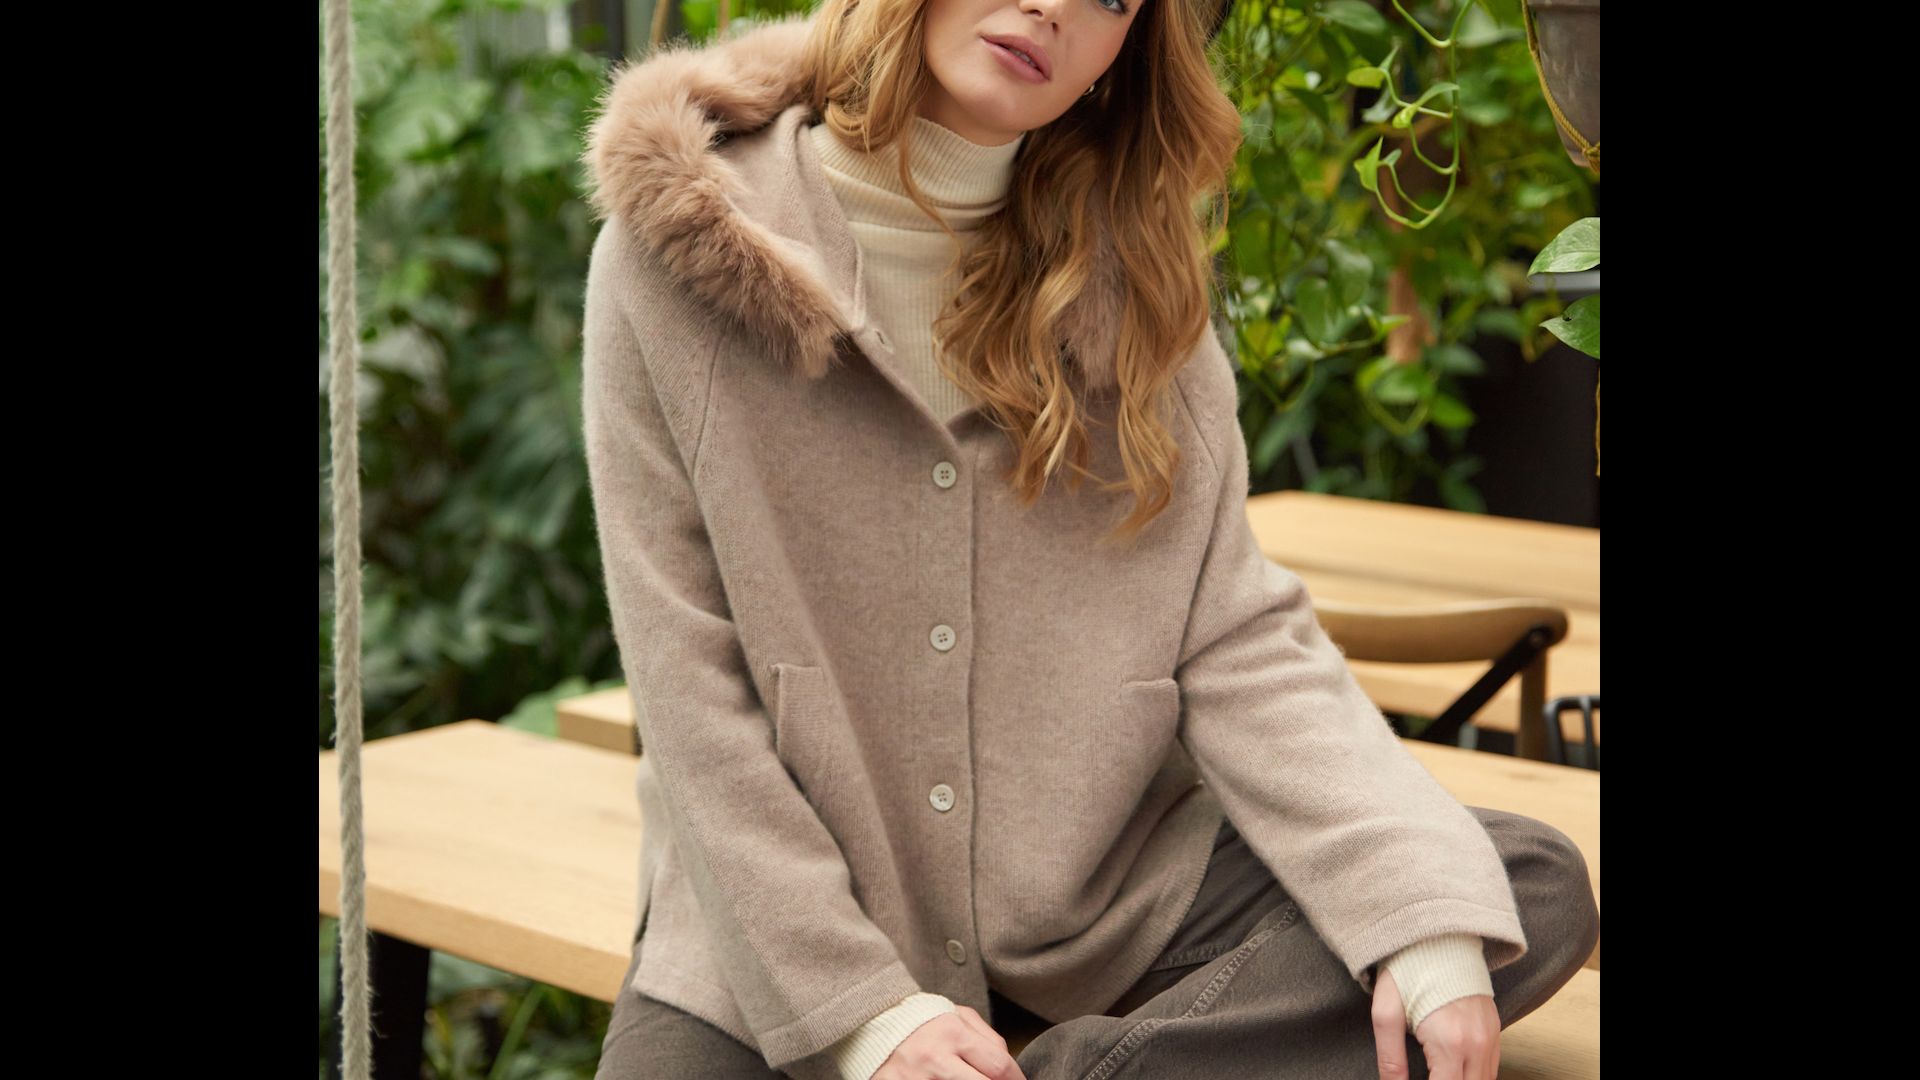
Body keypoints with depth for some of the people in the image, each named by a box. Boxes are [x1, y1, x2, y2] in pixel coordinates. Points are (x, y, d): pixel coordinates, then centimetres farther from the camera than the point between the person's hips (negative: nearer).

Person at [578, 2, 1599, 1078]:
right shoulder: (685, 249, -5)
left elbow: (1237, 638, -3)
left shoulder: (1132, 278, 3)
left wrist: (1425, 919, -19)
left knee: (1537, 885, -14)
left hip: (1100, 897, 3)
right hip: (779, 928, -3)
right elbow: (686, 673, -8)